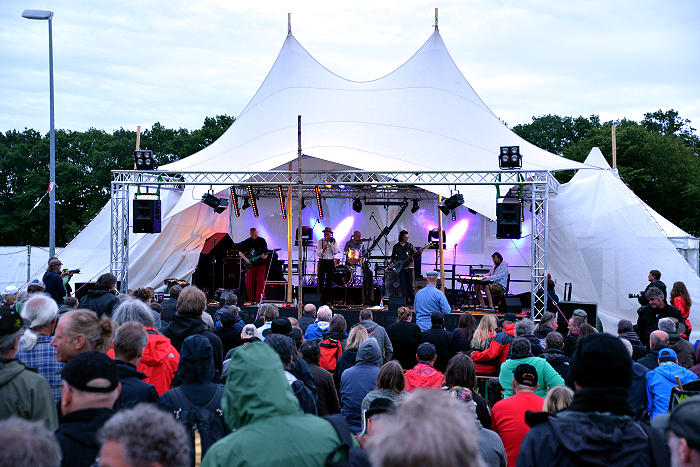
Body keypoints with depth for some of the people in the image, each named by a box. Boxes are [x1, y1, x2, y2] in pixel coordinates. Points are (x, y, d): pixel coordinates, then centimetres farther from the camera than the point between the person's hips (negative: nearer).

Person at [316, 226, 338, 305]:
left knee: (329, 281, 2)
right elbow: (318, 254, -4)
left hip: (331, 262, 1)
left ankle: (328, 300, 7)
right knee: (321, 280, -5)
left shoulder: (334, 242, 6)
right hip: (322, 262, -1)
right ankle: (321, 299, -1)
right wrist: (323, 249, -21)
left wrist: (331, 244, -14)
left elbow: (335, 252, -7)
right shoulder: (321, 241, 3)